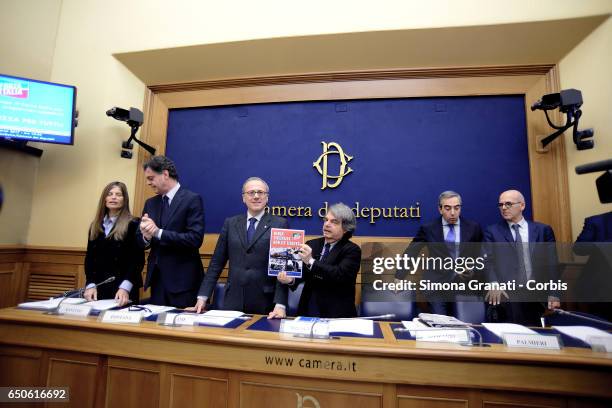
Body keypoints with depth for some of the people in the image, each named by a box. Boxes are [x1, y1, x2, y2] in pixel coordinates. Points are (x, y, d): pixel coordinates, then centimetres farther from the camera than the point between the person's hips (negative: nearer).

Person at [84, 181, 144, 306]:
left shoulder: (133, 224, -6)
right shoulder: (95, 226, 10)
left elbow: (138, 259, -11)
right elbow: (89, 258, 10)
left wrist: (125, 287, -21)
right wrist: (90, 284, -3)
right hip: (99, 288, 5)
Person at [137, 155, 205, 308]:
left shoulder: (192, 199, -10)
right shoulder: (150, 203, 11)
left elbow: (195, 239, -19)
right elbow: (140, 241, 11)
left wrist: (158, 232, -21)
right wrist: (146, 236, -12)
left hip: (182, 279, -6)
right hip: (156, 277, 6)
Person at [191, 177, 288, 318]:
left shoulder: (280, 224, -4)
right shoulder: (230, 223, 7)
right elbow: (216, 263, 7)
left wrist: (280, 305, -15)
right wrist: (203, 296, 2)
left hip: (265, 302, -2)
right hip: (233, 300, 3)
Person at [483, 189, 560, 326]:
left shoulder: (543, 230, 8)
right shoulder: (492, 231, 4)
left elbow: (551, 263, 6)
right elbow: (489, 261, -5)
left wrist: (553, 294, -2)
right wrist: (494, 284, -22)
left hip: (537, 295, 1)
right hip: (506, 295, -1)